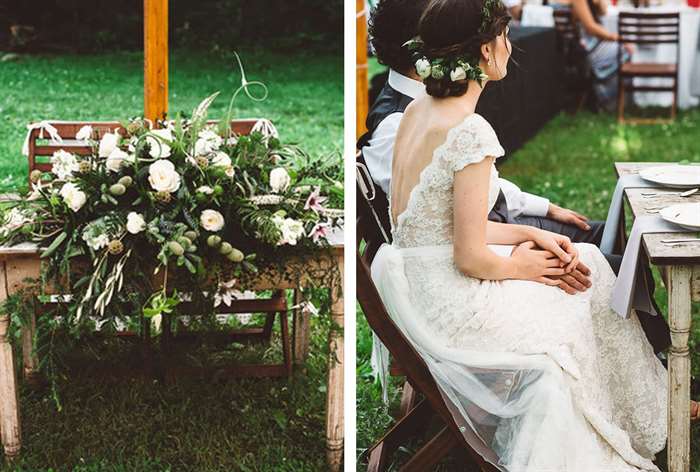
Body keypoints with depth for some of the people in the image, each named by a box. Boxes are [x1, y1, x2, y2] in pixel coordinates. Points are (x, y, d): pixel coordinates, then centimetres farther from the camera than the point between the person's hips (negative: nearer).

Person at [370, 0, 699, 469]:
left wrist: (529, 234, 7)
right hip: (448, 305, -8)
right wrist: (517, 266, -1)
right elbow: (471, 257, -21)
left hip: (414, 286, 8)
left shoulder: (418, 111, 4)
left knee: (585, 260, 18)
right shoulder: (472, 132, -23)